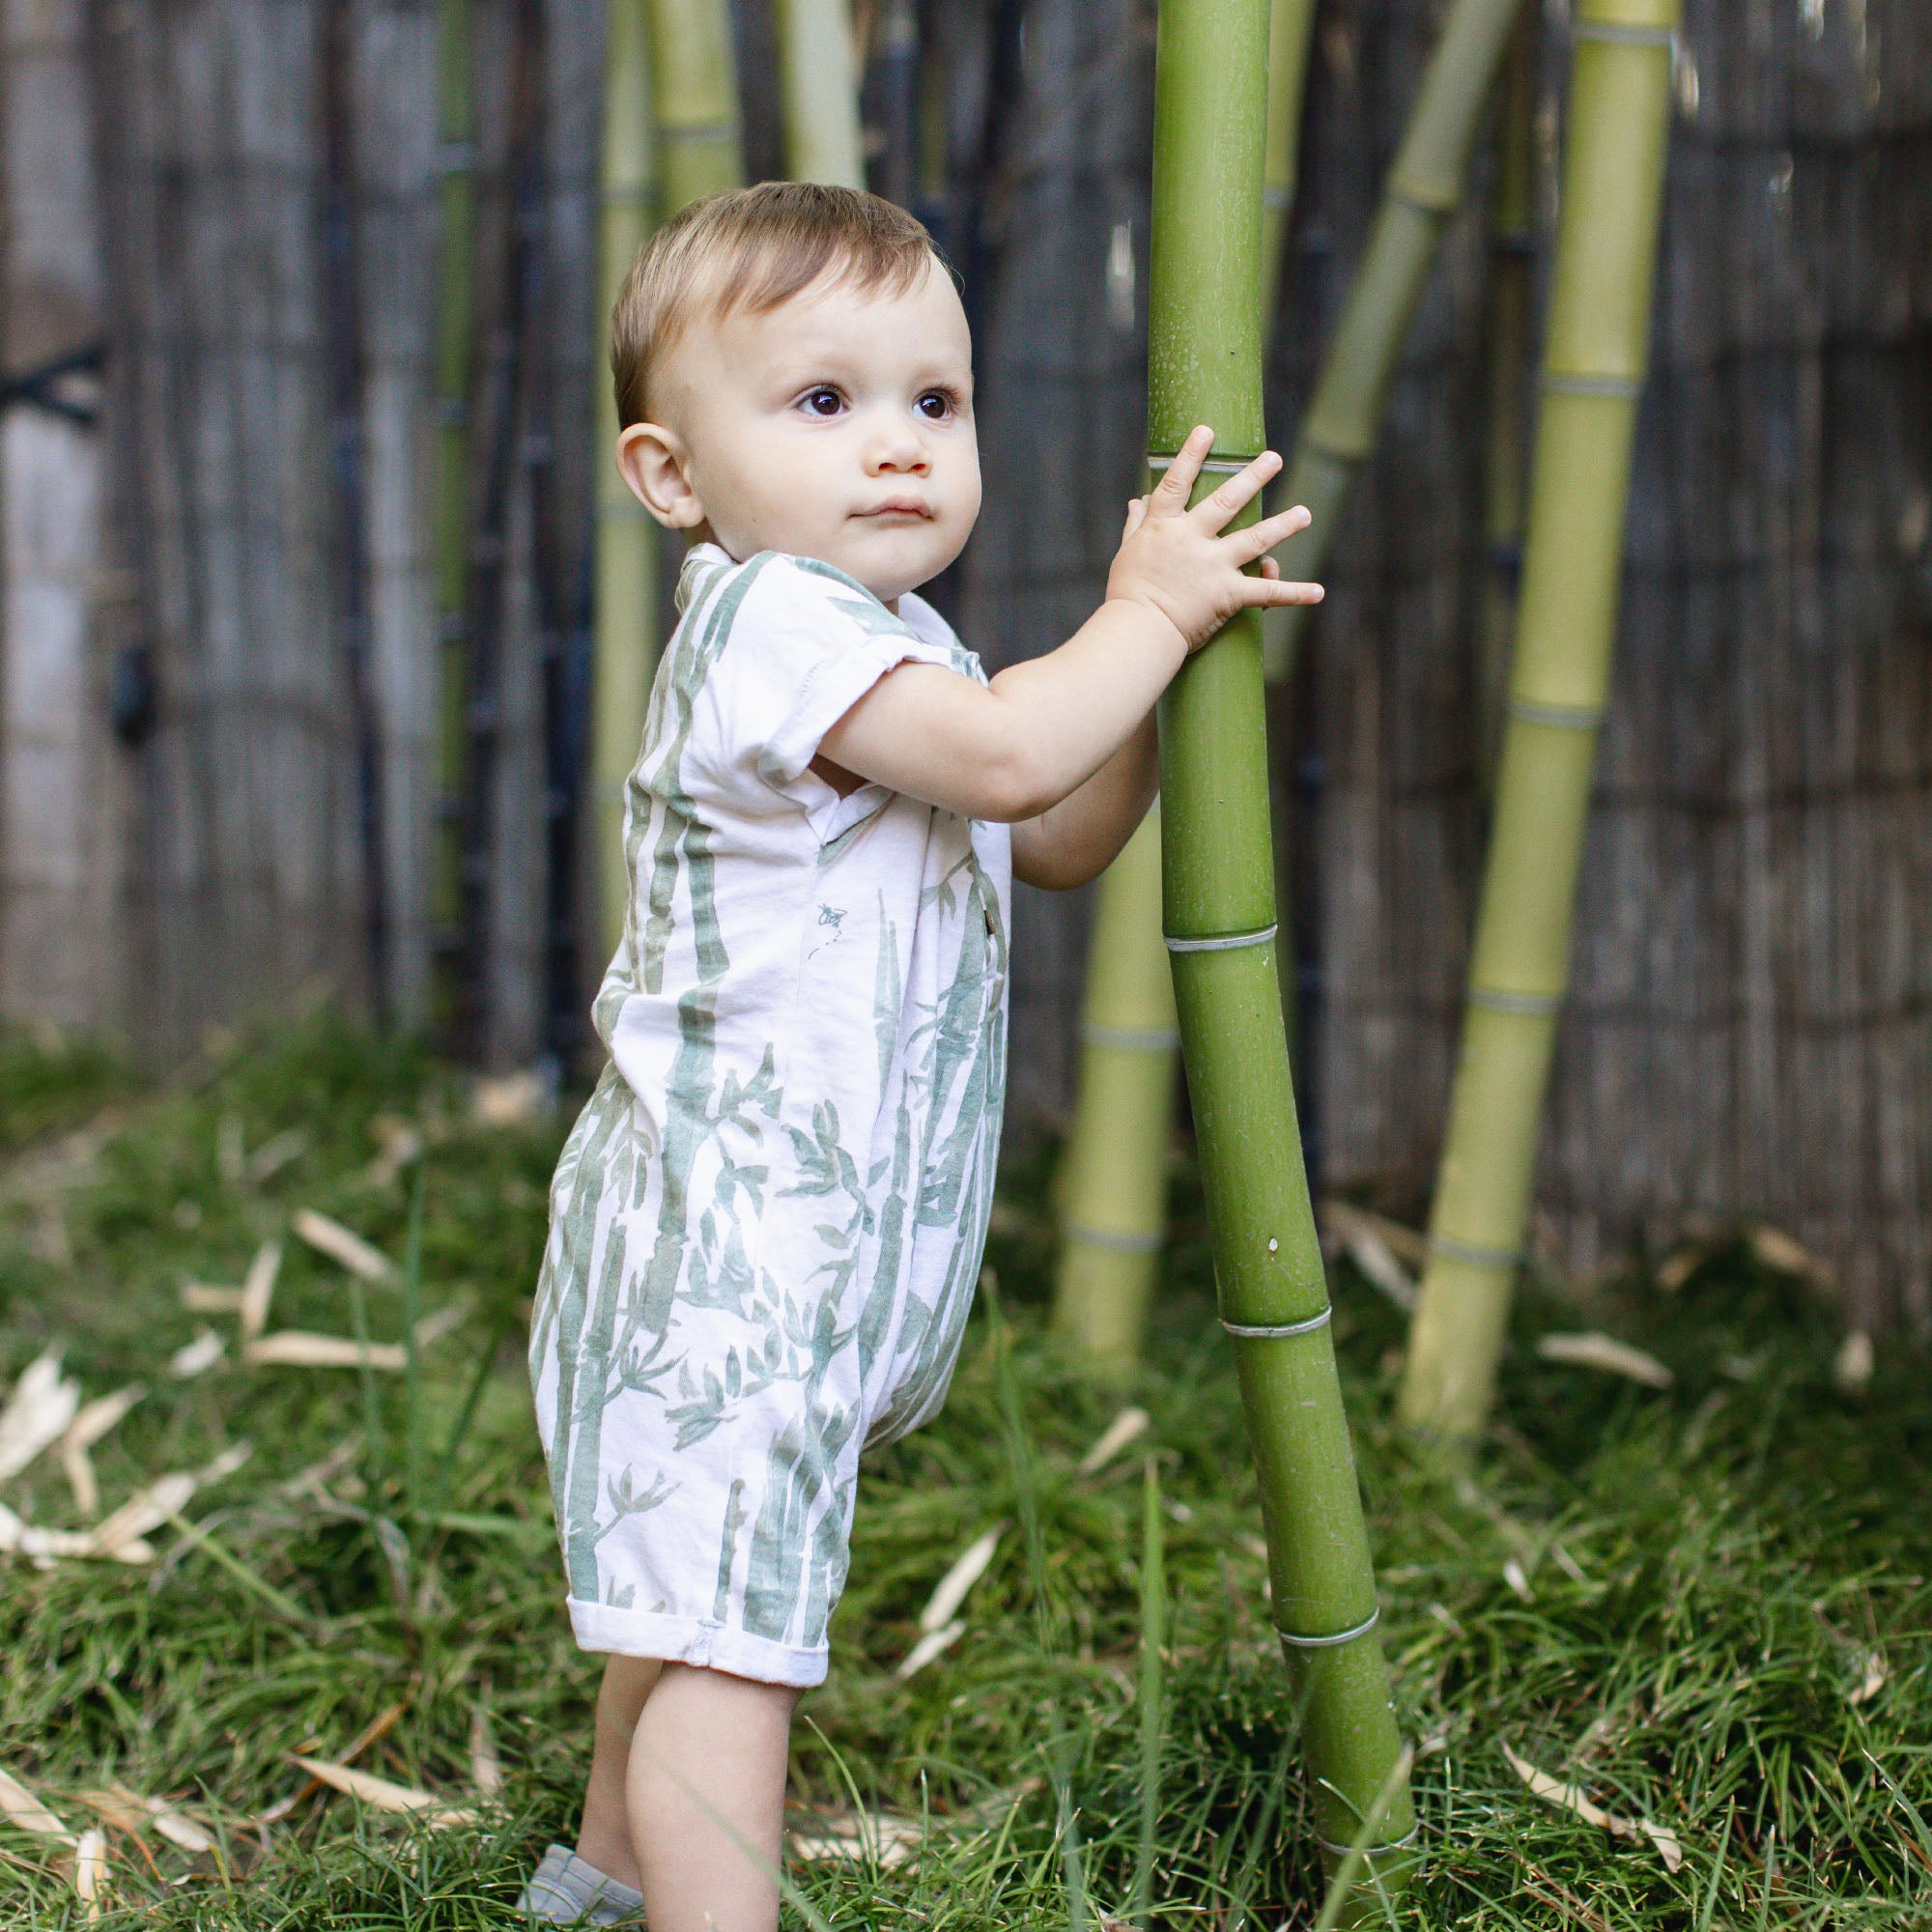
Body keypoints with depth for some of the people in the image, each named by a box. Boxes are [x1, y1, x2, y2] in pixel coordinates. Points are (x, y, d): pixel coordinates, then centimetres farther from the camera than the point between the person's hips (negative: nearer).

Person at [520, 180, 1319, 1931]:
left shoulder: (895, 651, 15)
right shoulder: (769, 618, -18)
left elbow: (1055, 840, 20)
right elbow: (1006, 755, -29)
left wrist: (1169, 639, 8)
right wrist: (1147, 612, -13)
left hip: (816, 1245, 11)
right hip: (728, 1237, -11)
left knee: (701, 1601, 24)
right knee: (728, 1630, -11)